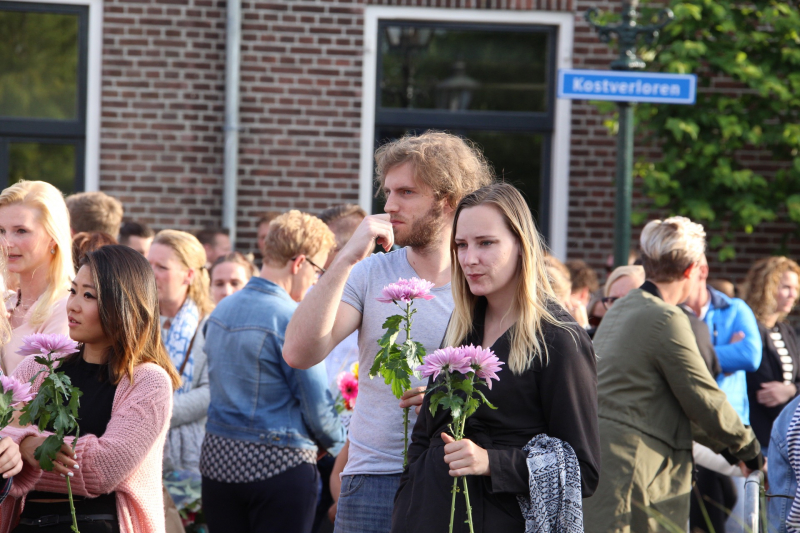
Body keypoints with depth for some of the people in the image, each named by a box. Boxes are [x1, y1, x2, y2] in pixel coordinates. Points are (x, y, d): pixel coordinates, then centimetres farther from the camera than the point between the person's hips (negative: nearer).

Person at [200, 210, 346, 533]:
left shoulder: (221, 311, 8)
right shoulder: (293, 319, -15)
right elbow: (316, 405, -12)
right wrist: (336, 445, 9)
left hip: (218, 458, 7)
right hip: (278, 464, -7)